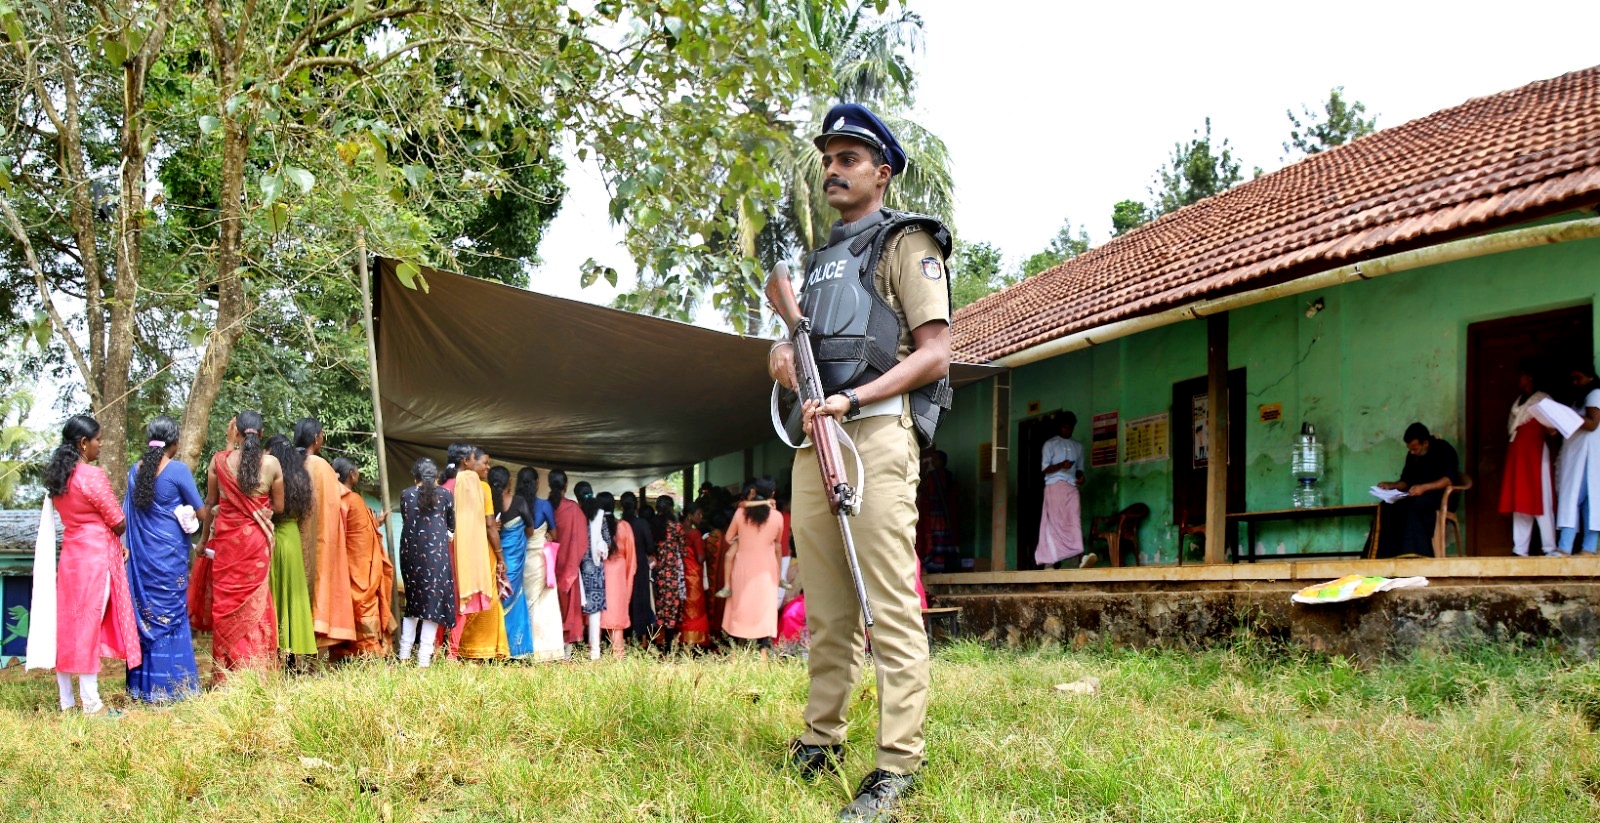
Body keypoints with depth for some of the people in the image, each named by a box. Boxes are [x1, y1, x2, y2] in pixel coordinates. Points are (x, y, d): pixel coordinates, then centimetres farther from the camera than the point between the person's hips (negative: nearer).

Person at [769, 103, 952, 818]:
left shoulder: (906, 241, 3)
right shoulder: (820, 257, 25)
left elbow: (934, 354, -6)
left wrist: (851, 398, -17)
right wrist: (783, 351, 6)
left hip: (877, 430, -7)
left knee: (889, 605, -10)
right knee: (825, 607, 11)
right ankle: (821, 740, 19)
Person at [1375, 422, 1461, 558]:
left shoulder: (1444, 450, -6)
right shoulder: (1412, 455, 14)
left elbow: (1448, 480, -19)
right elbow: (1405, 481, 18)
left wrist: (1424, 487, -33)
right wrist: (1390, 486, -4)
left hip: (1443, 496, -6)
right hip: (1416, 496, 6)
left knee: (1416, 504, -38)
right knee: (1388, 506, -23)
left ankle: (1413, 553, -42)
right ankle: (1389, 554, -32)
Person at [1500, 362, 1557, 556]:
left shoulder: (1543, 400, -3)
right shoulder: (1518, 402, 19)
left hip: (1536, 455, -7)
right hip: (1517, 456, 7)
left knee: (1540, 501, -7)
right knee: (1519, 502, 4)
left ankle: (1549, 548, -5)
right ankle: (1520, 549, 5)